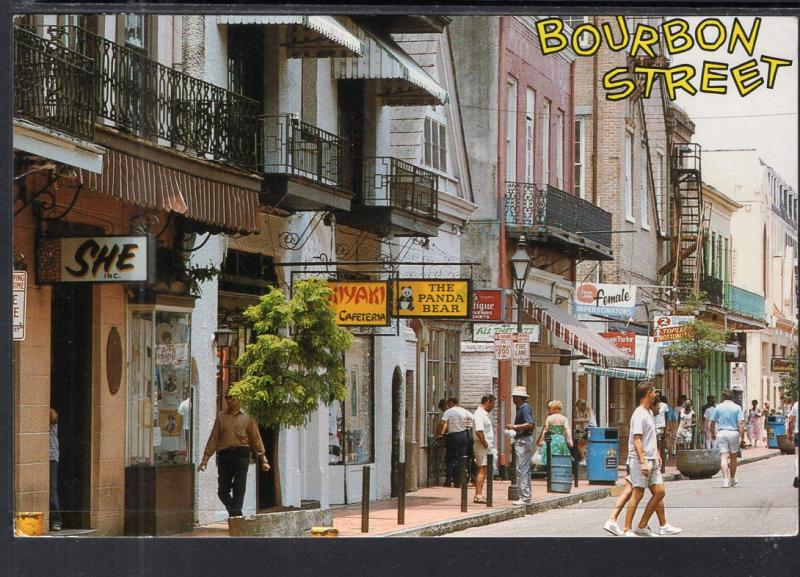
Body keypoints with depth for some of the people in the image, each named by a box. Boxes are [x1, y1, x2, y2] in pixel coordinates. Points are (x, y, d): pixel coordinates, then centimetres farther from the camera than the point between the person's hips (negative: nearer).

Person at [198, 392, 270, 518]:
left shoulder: (246, 417, 9)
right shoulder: (221, 416, 13)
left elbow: (256, 439, 9)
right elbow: (213, 438, 12)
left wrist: (263, 460, 4)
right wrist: (205, 458, 7)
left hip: (241, 453, -2)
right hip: (224, 454, 2)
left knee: (239, 487, -10)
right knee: (222, 490, 2)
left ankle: (236, 514, -7)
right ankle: (234, 513, 21)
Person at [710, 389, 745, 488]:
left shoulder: (718, 407, 3)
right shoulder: (737, 408, 1)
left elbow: (712, 422, 5)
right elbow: (741, 423, -7)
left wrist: (713, 434, 20)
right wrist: (742, 436, -6)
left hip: (722, 433, -1)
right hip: (734, 433, 1)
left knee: (724, 457, -5)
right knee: (733, 457, 16)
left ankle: (725, 480, -18)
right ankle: (732, 479, 28)